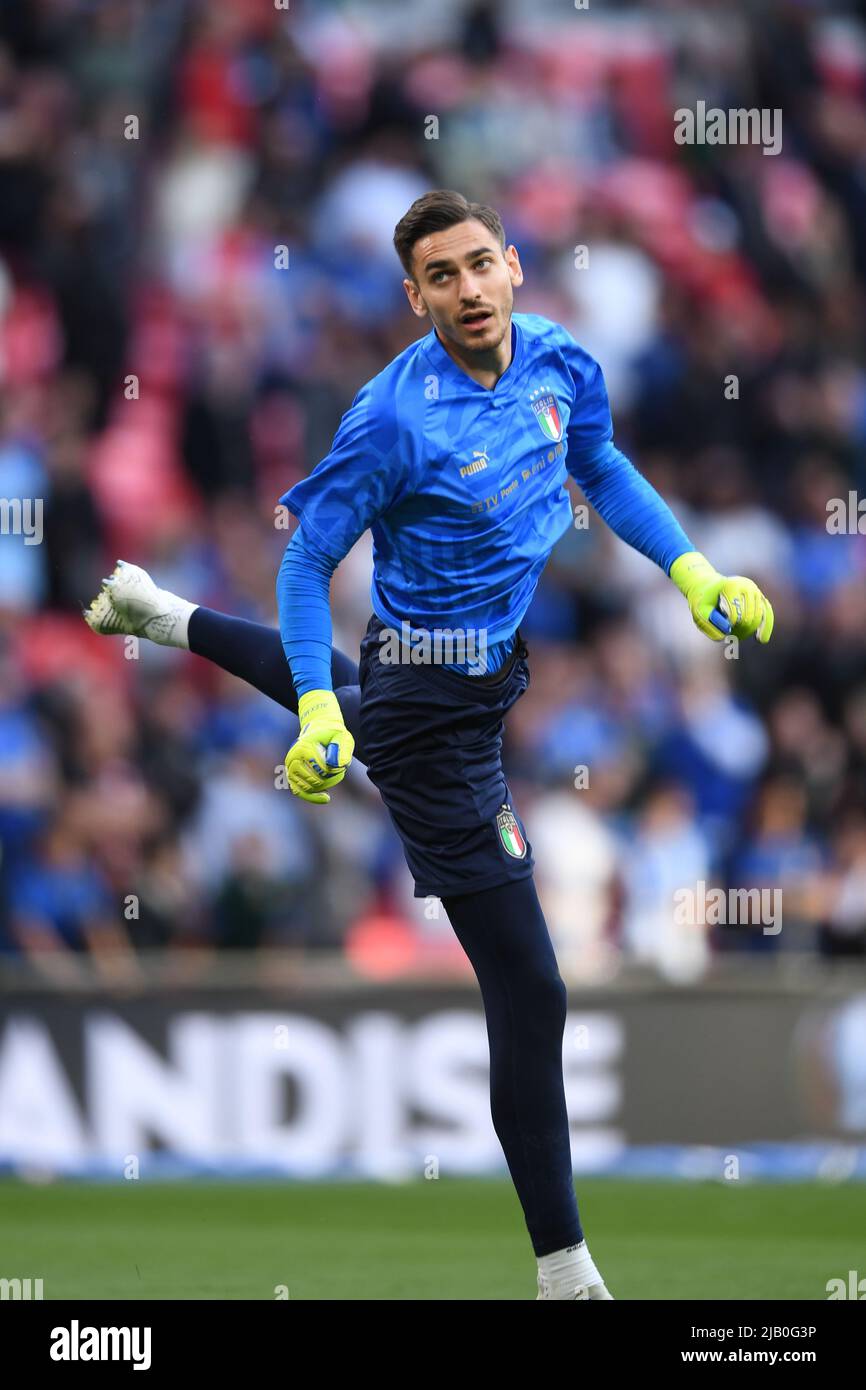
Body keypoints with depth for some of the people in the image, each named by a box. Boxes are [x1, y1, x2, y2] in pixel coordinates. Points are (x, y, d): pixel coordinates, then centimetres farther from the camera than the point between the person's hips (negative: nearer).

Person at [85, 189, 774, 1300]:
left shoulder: (560, 362, -6)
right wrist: (319, 716, -26)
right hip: (435, 717, -8)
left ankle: (162, 616, 68)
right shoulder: (393, 421, -25)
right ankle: (563, 1266, -1)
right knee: (527, 989, -8)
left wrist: (693, 572, 3)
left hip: (500, 660, 8)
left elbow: (604, 470, 14)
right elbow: (308, 559, -15)